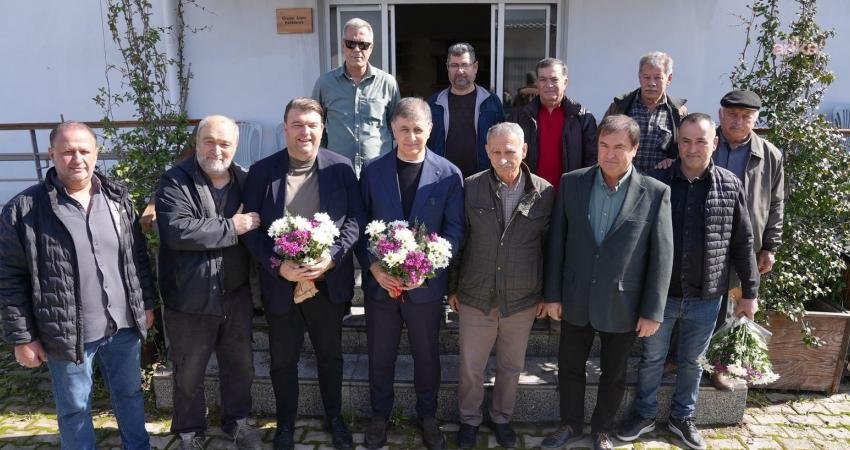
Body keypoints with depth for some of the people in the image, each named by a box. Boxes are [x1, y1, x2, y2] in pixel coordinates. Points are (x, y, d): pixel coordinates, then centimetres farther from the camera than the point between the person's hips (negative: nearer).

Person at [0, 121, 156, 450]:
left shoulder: (117, 198, 2)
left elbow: (139, 256, 9)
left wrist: (146, 303, 9)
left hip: (124, 325, 4)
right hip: (68, 333, -3)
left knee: (130, 393, 21)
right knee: (74, 409, 15)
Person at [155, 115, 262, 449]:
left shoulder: (244, 179, 4)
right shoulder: (175, 182, -12)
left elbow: (259, 225, 13)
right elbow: (177, 231, -27)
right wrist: (232, 227, -23)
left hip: (237, 294, 4)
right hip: (190, 298, -4)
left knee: (240, 365, 19)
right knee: (189, 373, 14)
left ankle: (236, 419, 42)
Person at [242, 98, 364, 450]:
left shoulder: (341, 167, -3)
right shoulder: (262, 171, -4)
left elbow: (355, 219, -4)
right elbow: (251, 227, -5)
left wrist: (331, 258, -18)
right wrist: (278, 266, -18)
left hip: (329, 283, 1)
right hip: (281, 284, 0)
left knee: (330, 355, 18)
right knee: (283, 360, 15)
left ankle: (334, 418, 40)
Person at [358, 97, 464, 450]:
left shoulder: (449, 174, -6)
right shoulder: (372, 171, -2)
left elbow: (455, 229, -6)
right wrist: (374, 267, -14)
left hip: (426, 284, -1)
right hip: (380, 282, 1)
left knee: (426, 355, 16)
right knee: (380, 355, 16)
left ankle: (427, 415, 38)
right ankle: (380, 414, 38)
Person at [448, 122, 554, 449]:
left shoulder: (544, 192, -7)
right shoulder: (470, 188, -7)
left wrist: (546, 294, 4)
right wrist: (453, 287, 3)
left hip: (522, 300, 1)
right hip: (475, 298, 0)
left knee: (511, 366, 18)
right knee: (470, 367, 14)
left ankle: (501, 417, 42)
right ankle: (469, 419, 38)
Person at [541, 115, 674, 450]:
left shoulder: (655, 193, -10)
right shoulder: (572, 183, -4)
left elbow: (661, 256, -7)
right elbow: (557, 242, -1)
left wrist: (652, 311, -7)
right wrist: (552, 294, -2)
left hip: (622, 305, -1)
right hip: (576, 299, 2)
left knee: (613, 374, 17)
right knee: (569, 367, 17)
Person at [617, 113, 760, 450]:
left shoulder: (730, 186, -3)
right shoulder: (655, 182, -7)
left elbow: (742, 243, 2)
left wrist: (750, 292, 3)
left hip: (705, 298, 1)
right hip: (659, 293, -1)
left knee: (692, 361, 17)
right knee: (652, 358, 14)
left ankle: (682, 418, 37)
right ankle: (644, 415, 33)